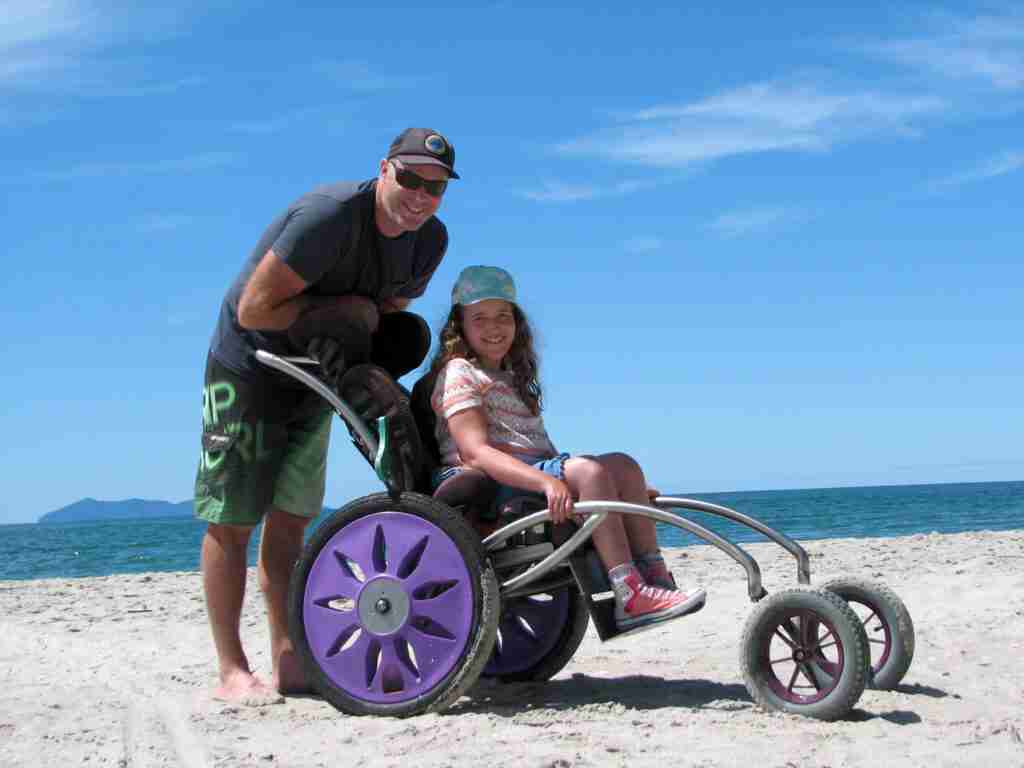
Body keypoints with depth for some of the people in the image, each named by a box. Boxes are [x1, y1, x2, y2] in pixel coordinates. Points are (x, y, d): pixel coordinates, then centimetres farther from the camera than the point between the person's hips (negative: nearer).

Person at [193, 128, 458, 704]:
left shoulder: (431, 239, -5)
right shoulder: (329, 216, -29)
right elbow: (253, 309, -28)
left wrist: (376, 367, -14)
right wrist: (343, 310, -25)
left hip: (316, 375, 7)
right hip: (250, 369, -7)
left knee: (289, 521, 10)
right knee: (232, 522, -4)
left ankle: (290, 665, 15)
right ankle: (232, 671, 4)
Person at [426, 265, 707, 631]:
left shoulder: (510, 378, 28)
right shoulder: (459, 373, -1)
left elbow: (542, 450, 25)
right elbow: (475, 453, -17)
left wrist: (627, 489, 17)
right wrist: (546, 481, -33)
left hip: (529, 475, 8)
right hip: (486, 489, -8)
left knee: (620, 464, -9)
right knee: (589, 471, -28)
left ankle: (655, 578, -16)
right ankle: (631, 597, -36)